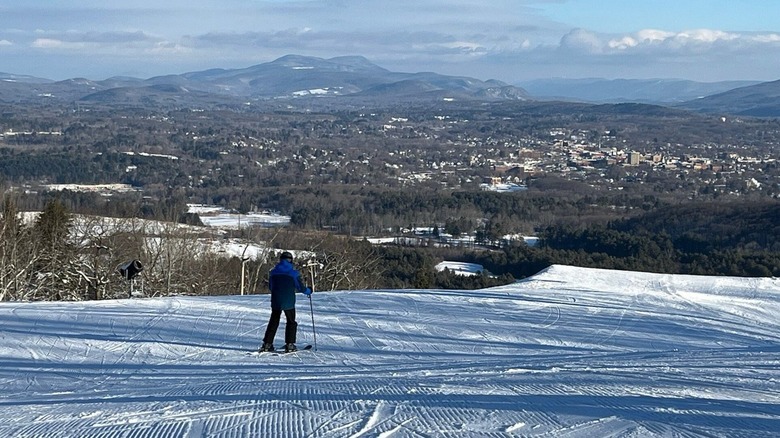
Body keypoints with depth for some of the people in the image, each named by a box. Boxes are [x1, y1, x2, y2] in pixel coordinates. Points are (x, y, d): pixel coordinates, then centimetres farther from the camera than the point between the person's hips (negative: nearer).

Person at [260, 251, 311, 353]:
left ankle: (267, 344, 7)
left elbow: (270, 286, 15)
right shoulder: (293, 272, -8)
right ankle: (289, 344, -1)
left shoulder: (274, 272, 4)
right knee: (291, 322, 8)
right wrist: (308, 291, 17)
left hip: (275, 301, 4)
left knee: (273, 322, 12)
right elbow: (300, 287, -4)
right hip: (288, 302, -3)